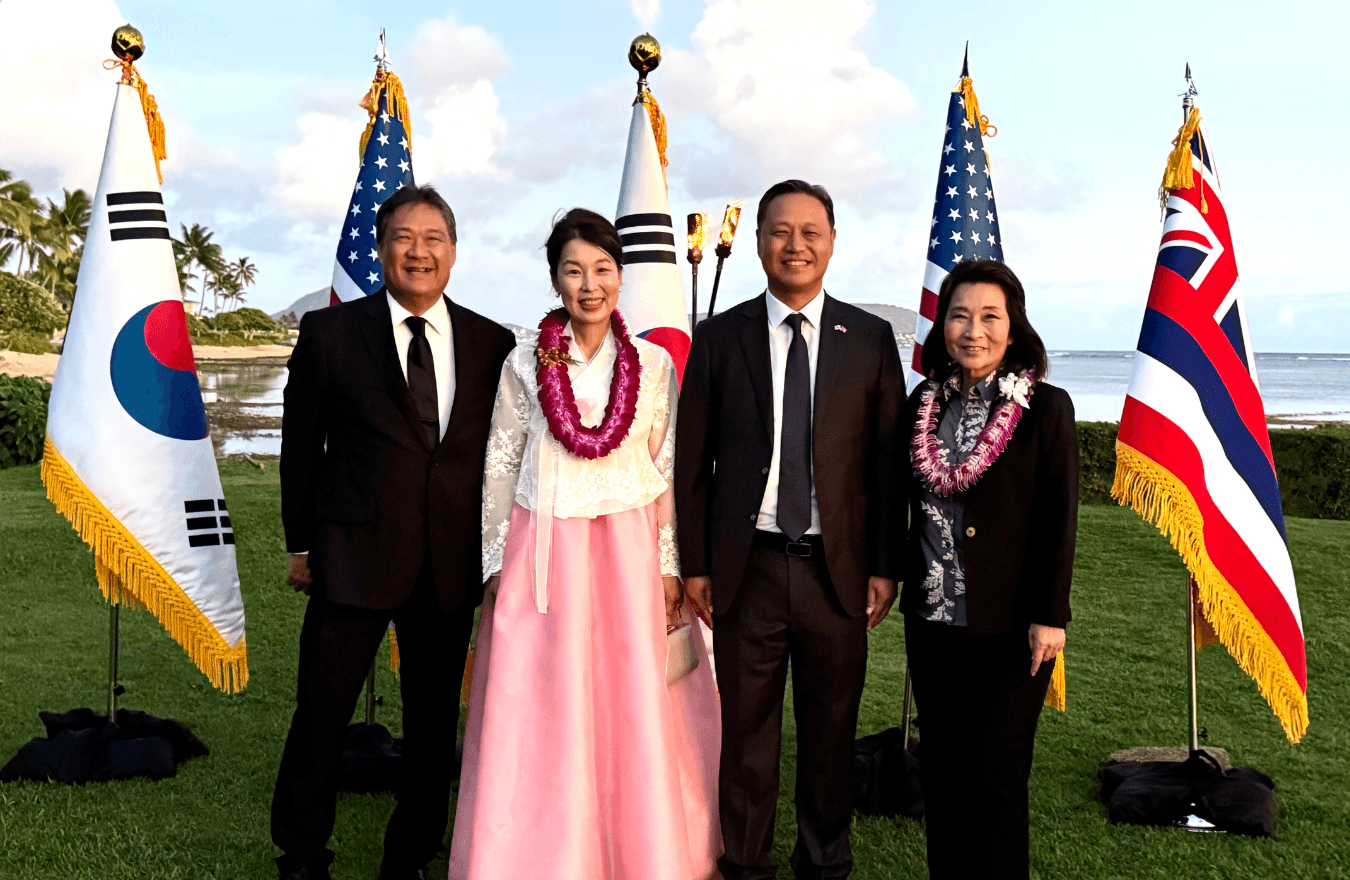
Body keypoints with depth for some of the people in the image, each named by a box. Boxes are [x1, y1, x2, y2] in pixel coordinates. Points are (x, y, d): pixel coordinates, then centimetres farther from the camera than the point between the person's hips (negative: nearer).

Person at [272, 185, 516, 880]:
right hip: (352, 555, -2)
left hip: (451, 567, 2)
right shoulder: (330, 332, -1)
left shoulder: (492, 344, 3)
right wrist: (300, 544, 5)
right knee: (320, 718, 9)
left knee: (434, 725, 14)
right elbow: (301, 445, 4)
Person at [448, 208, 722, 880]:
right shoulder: (525, 363, 0)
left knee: (633, 703, 7)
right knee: (542, 709, 4)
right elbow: (500, 467, 4)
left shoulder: (653, 364, 2)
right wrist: (496, 565, 2)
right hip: (543, 548, 0)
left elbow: (665, 470, 5)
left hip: (628, 547, 1)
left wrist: (669, 564, 2)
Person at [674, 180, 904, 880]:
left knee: (832, 730, 13)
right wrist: (693, 564, 1)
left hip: (838, 569, 1)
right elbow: (692, 462, 4)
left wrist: (885, 566, -1)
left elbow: (888, 460, 3)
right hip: (746, 568, 0)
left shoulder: (871, 338, 4)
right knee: (746, 730, 10)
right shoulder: (720, 338, 3)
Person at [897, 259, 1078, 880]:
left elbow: (1059, 521, -7)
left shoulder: (1046, 408, -5)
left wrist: (1050, 615, -11)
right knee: (941, 770, 13)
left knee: (996, 774, 3)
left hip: (1008, 626, -4)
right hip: (932, 618, 4)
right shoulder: (922, 404, 7)